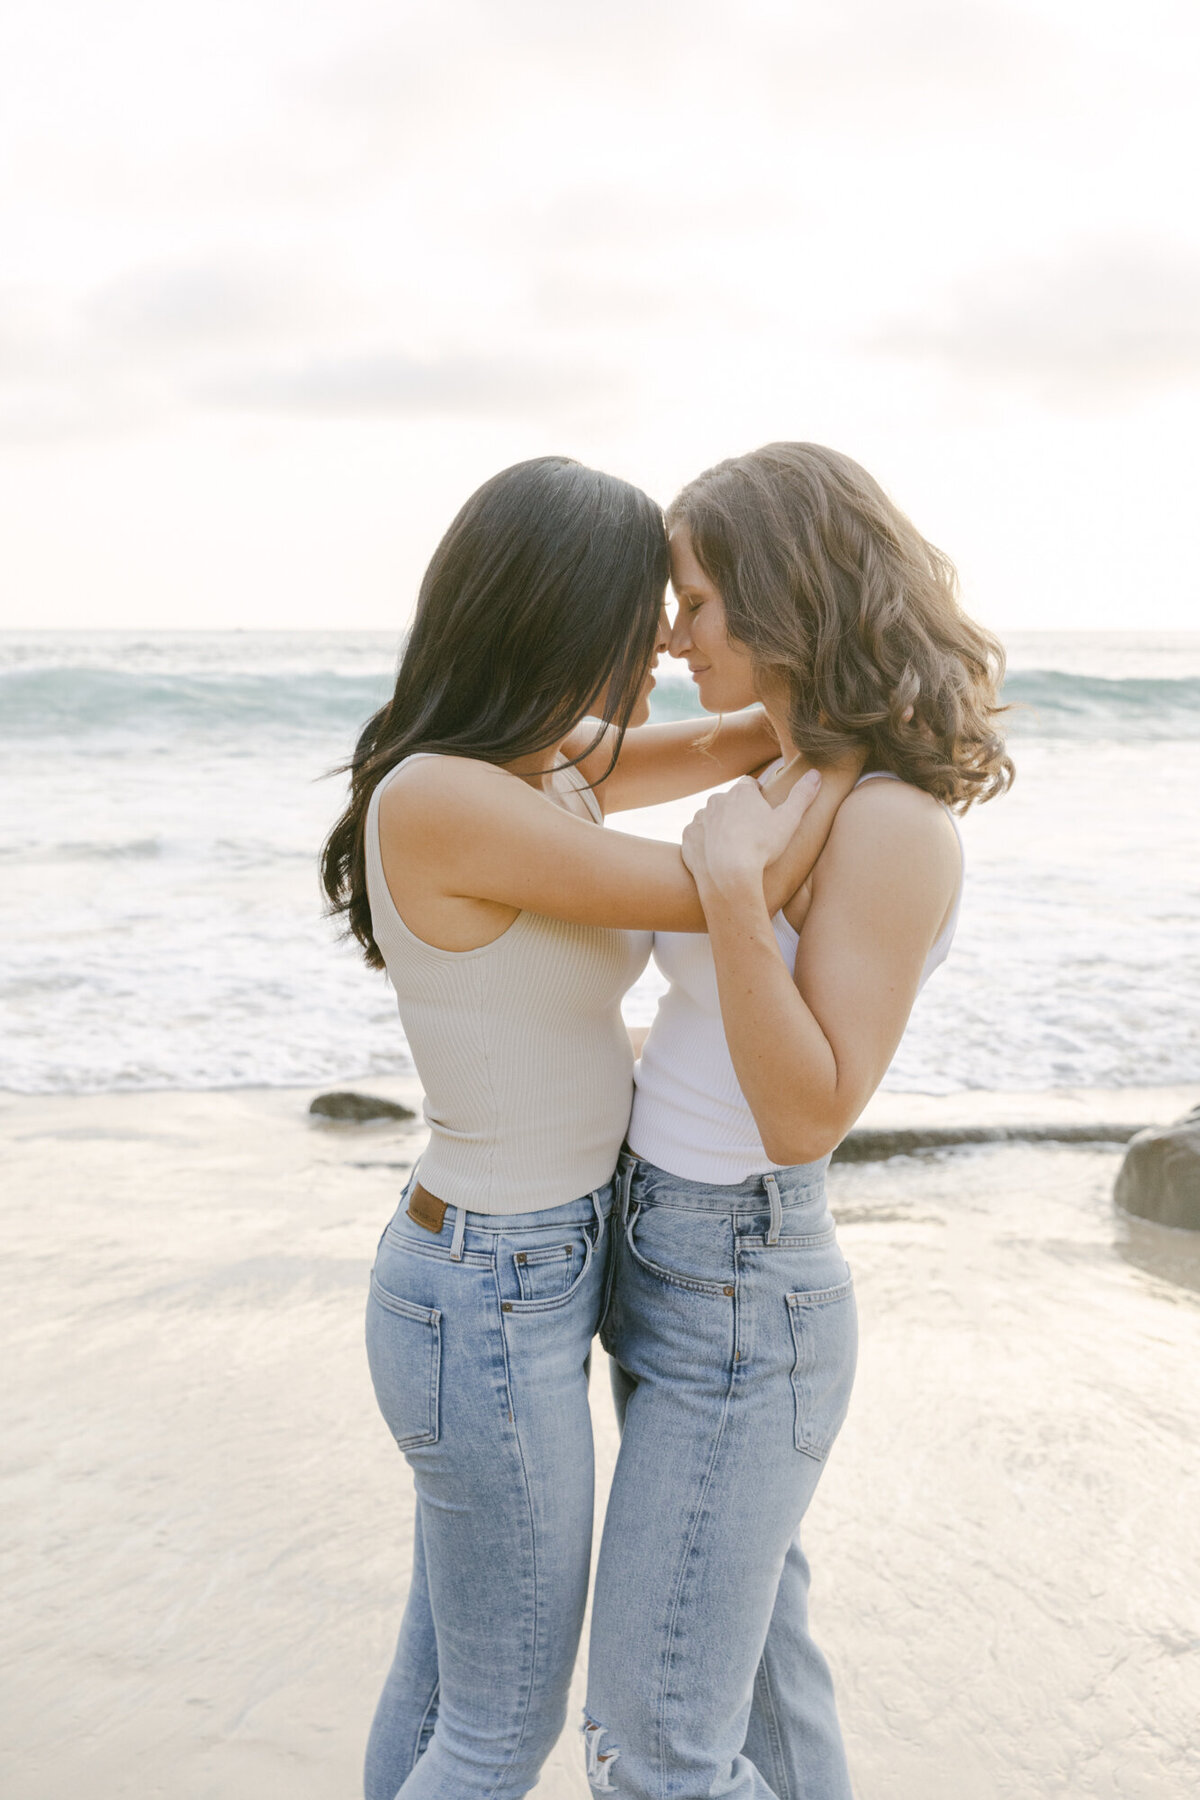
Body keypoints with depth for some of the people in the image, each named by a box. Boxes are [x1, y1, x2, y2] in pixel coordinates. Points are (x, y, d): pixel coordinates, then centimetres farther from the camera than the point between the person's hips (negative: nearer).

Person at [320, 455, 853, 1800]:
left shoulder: (538, 769, 0)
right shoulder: (440, 800, -26)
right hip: (496, 1318, -9)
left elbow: (719, 748, 15)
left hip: (510, 1271, 9)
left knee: (440, 1675, 25)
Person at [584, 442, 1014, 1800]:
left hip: (737, 1309, -9)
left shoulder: (898, 827, -22)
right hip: (678, 1266, 9)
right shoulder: (795, 792, 6)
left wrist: (733, 890, -31)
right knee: (751, 1656, 22)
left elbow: (806, 1121, -24)